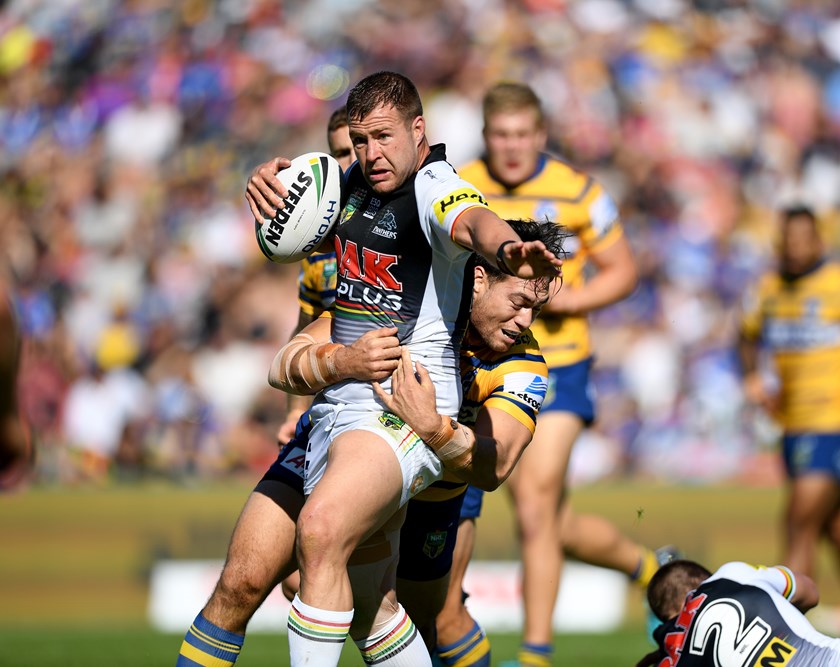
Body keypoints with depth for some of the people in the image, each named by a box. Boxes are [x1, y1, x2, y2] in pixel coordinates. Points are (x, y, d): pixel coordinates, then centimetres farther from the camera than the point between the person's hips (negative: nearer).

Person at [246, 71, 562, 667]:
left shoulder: (435, 187, -12)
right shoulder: (356, 183, 12)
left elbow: (474, 221, -34)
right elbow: (294, 189, 29)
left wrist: (506, 249, -58)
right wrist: (266, 178, 3)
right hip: (340, 402, 9)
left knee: (322, 530, -31)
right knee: (367, 596, 11)